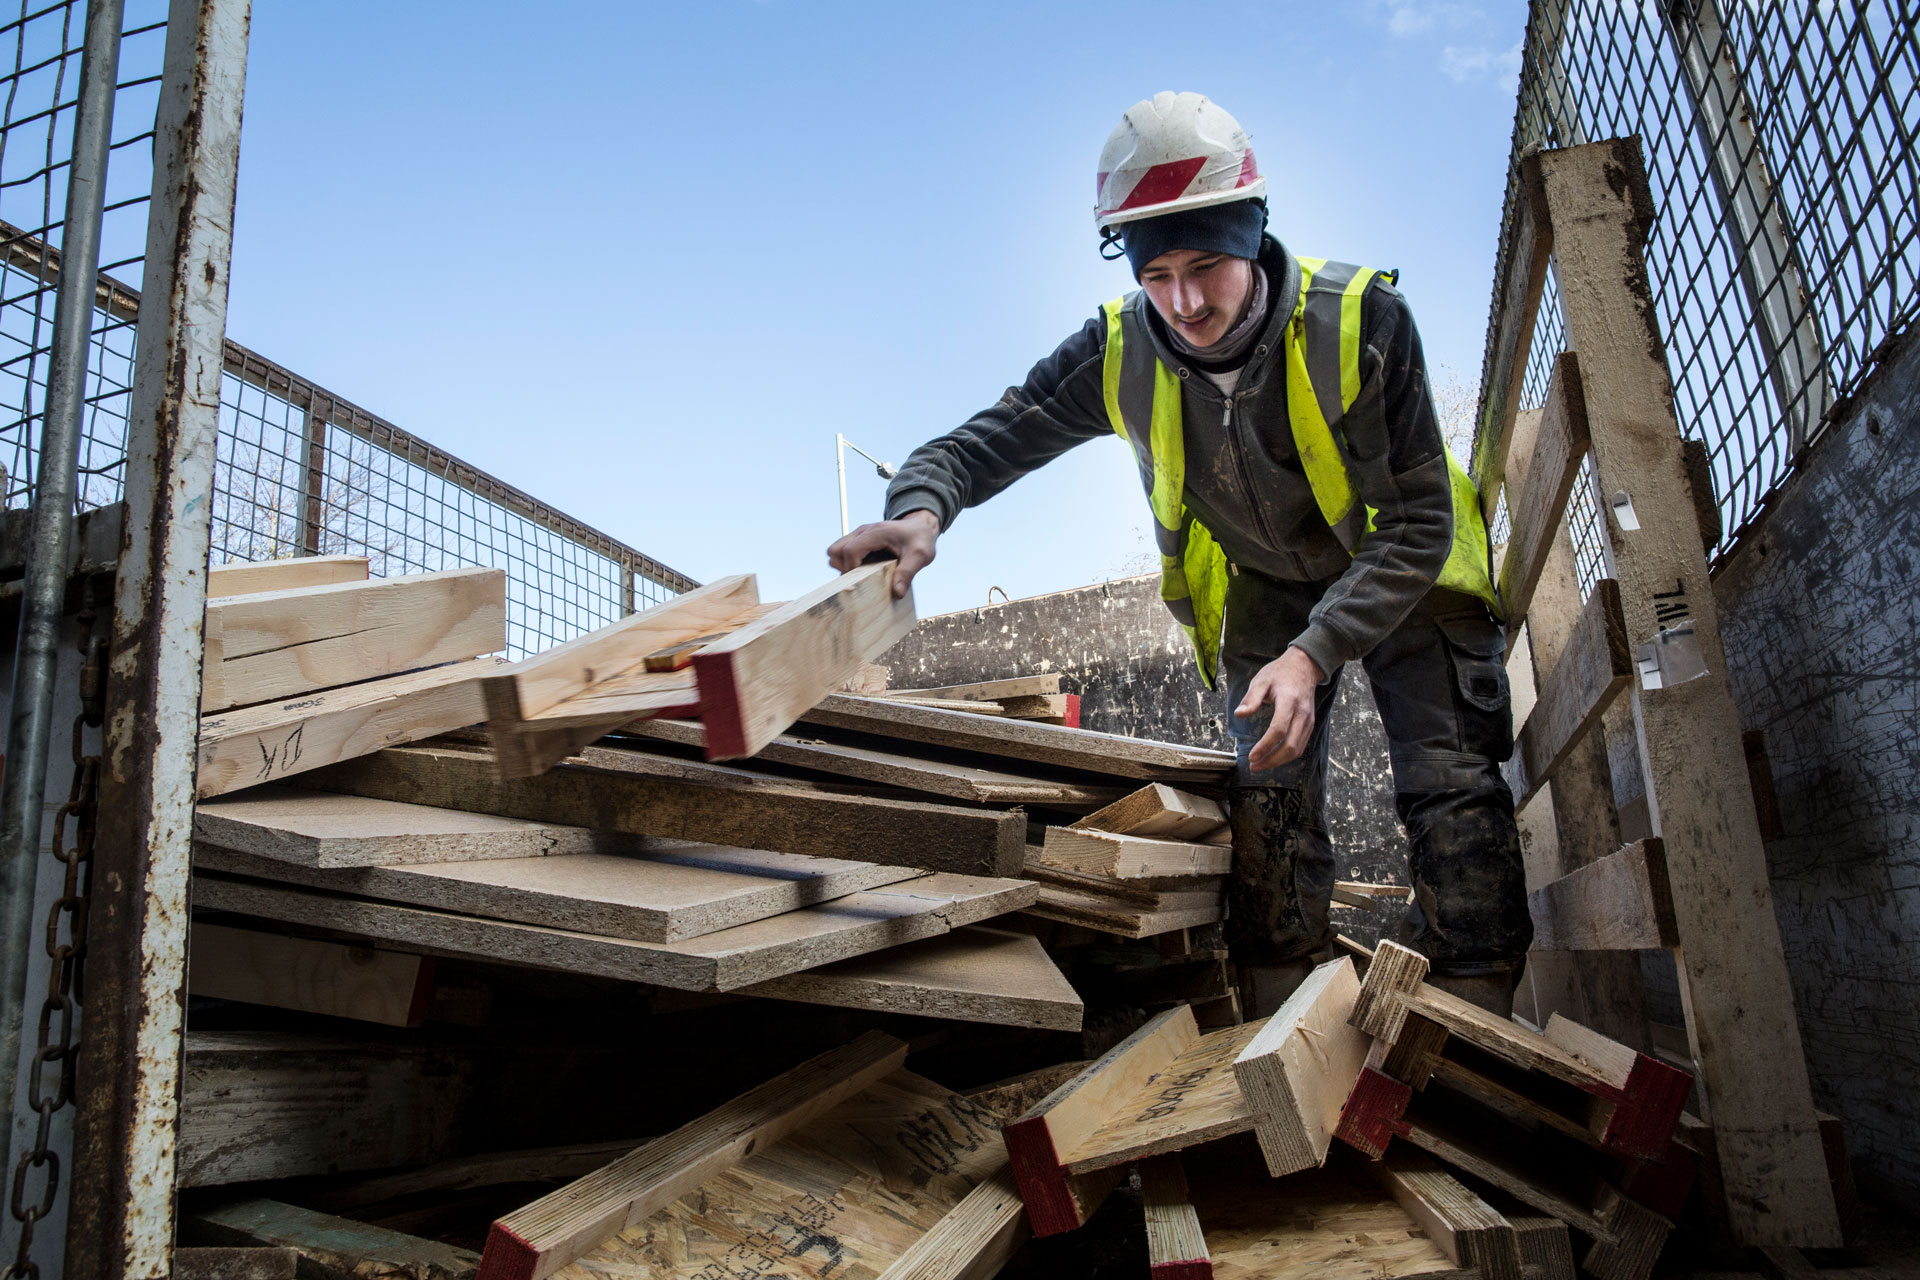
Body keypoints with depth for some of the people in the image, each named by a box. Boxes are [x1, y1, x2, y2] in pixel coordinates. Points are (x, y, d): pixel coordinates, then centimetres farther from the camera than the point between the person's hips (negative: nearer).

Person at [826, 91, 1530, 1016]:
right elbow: (988, 437, -13)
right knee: (1268, 797, -2)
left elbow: (1417, 525, -28)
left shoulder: (1361, 319, -30)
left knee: (1452, 791, -10)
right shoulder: (1119, 353, -21)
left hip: (1403, 577, -2)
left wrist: (1314, 654, -40)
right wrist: (922, 505, -37)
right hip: (1266, 591, 2)